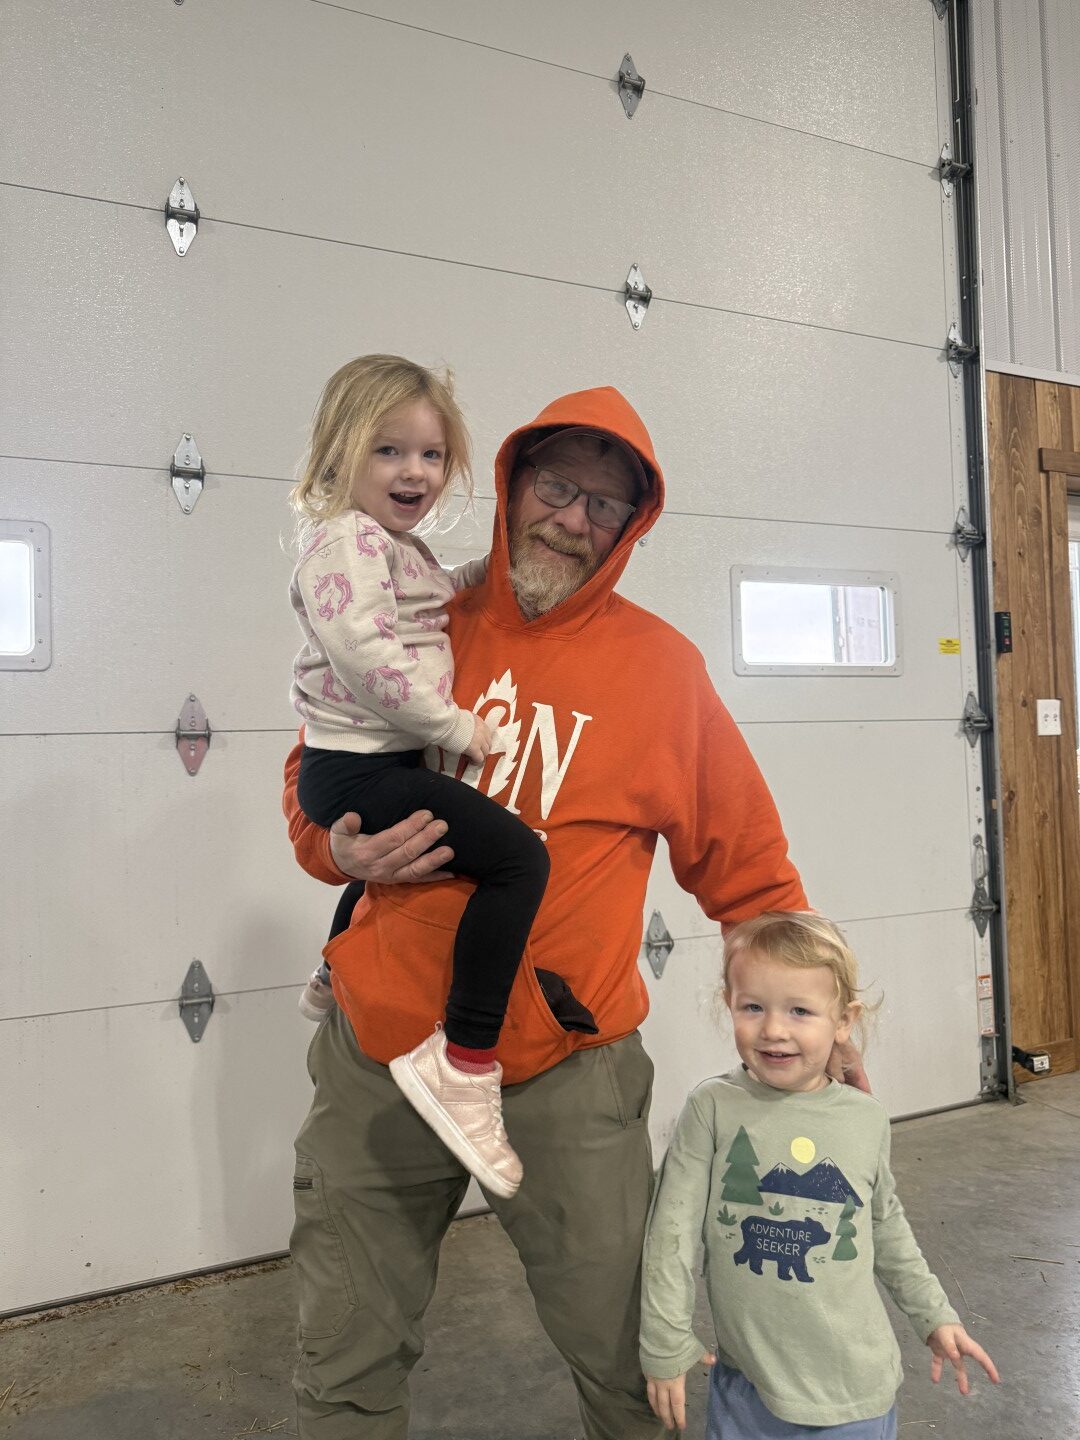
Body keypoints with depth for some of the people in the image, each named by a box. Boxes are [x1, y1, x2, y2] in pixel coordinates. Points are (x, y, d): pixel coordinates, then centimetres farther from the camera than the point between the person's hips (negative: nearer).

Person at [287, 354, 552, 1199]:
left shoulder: (398, 545, 18)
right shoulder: (347, 541, -14)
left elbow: (430, 602, 36)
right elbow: (366, 656, -26)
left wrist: (489, 570, 21)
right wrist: (456, 727, -19)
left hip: (380, 765, 11)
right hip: (358, 769, -11)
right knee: (518, 857, -22)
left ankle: (336, 979, 57)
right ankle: (463, 1063, -20)